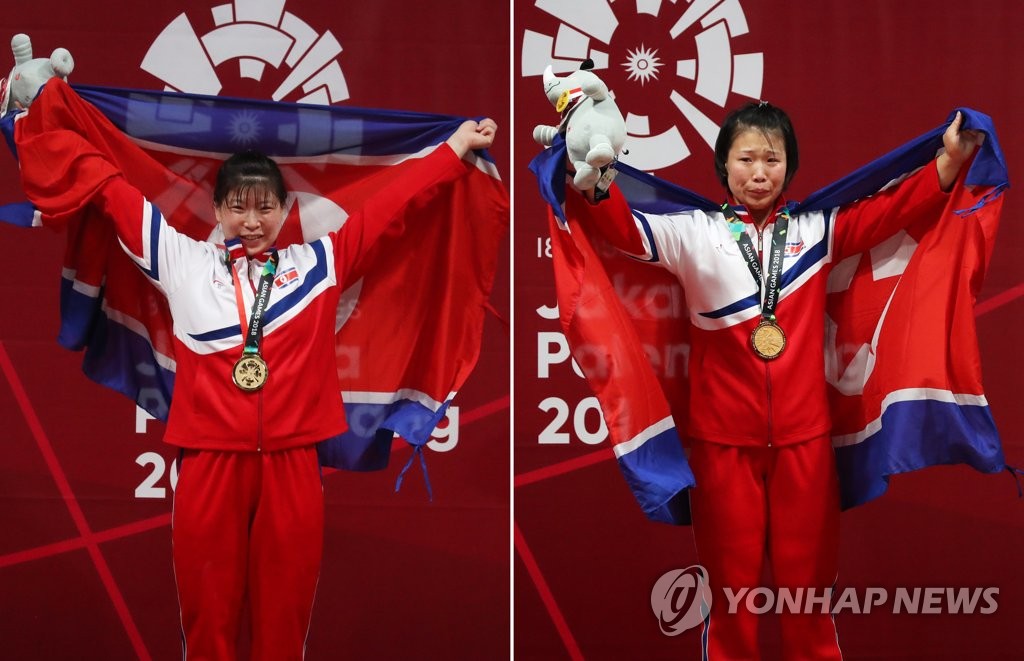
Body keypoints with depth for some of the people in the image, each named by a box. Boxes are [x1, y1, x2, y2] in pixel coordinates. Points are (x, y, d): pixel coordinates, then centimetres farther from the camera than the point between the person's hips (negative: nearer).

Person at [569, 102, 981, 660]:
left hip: (803, 433, 2)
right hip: (723, 436, -1)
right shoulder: (694, 232, 1)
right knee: (730, 578, 9)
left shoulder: (816, 228, 6)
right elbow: (624, 226, -10)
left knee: (808, 575, 12)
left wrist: (950, 160, -11)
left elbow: (894, 211, 2)